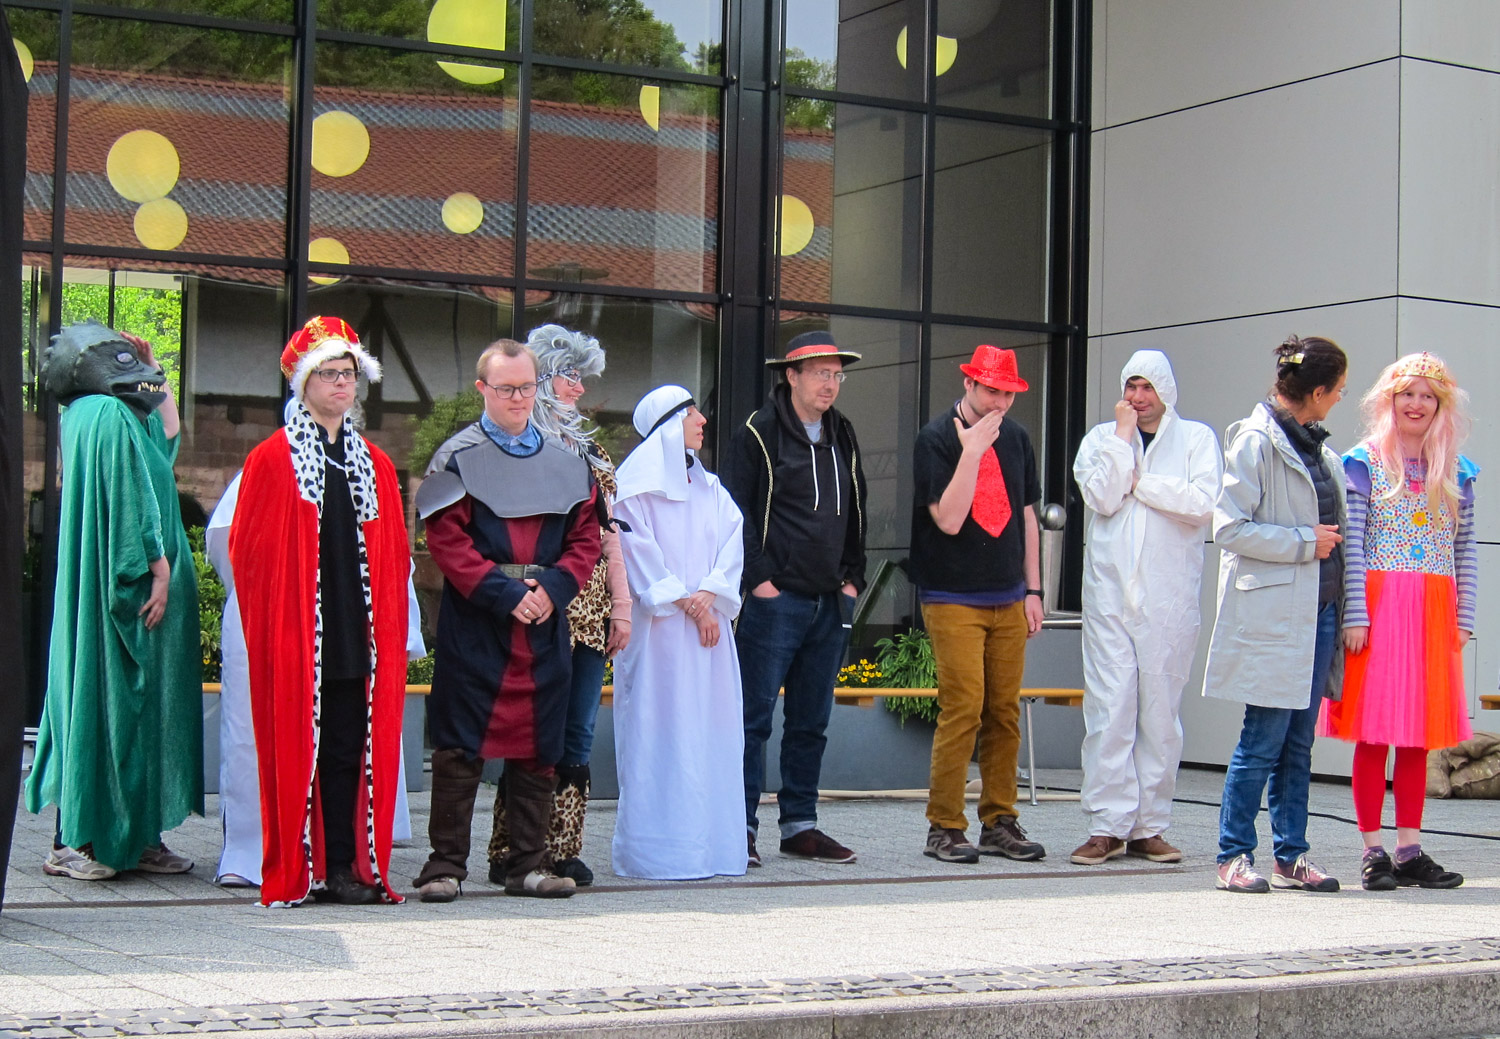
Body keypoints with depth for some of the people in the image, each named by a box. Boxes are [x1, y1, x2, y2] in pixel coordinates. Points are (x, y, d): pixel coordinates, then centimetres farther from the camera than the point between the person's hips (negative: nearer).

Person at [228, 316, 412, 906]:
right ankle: (296, 871, 1)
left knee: (352, 747, 2)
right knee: (295, 747, -3)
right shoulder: (271, 460, 2)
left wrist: (391, 626, 7)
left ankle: (348, 866, 5)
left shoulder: (375, 466, 16)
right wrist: (269, 627, -8)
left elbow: (395, 555, 17)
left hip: (360, 635, 4)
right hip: (295, 637, -4)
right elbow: (247, 550, -2)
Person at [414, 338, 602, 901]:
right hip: (473, 627, -4)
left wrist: (553, 588, -7)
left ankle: (527, 865, 13)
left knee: (537, 747, 6)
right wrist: (505, 593, -15)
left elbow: (586, 537, 10)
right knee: (460, 746, -2)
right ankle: (446, 864, 4)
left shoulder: (567, 462, 13)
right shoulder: (457, 458, 1)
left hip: (545, 624, 4)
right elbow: (447, 540, -7)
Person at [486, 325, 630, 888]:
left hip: (589, 614, 7)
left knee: (577, 735, 5)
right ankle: (511, 854, -1)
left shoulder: (590, 450, 20)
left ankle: (562, 849, 10)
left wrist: (621, 607, 15)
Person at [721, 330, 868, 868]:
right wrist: (760, 578, -13)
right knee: (755, 717, -5)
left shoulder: (842, 436, 16)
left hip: (831, 603, 6)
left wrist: (852, 578, 12)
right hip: (776, 600, -6)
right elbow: (738, 513, -7)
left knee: (811, 721, 10)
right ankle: (741, 827, -1)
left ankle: (800, 825, 17)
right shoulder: (757, 435, -4)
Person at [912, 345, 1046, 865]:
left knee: (1005, 712, 5)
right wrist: (972, 452, -20)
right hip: (953, 601, -5)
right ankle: (944, 827, -4)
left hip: (1008, 601, 6)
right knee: (962, 709, -11)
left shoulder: (1016, 438, 11)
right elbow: (948, 519, -16)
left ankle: (999, 822, 13)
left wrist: (1032, 589, 14)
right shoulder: (937, 438, -6)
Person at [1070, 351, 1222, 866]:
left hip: (1169, 596, 0)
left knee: (1160, 711, 2)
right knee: (1109, 709, -5)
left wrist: (1139, 482, -5)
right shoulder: (1101, 437, 12)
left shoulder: (1196, 438, 8)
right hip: (1109, 592, 0)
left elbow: (1202, 503, -9)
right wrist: (1123, 434, -4)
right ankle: (1107, 825, -3)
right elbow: (1101, 498, -6)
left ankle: (1148, 826, 8)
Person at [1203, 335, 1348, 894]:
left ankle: (1291, 856, 15)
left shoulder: (1315, 446, 15)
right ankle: (1234, 856, 4)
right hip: (1272, 614, -8)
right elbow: (1230, 528, -15)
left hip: (1317, 610, 8)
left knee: (1299, 742, 9)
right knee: (1263, 739, -5)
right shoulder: (1255, 442, -9)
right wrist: (1305, 543, -13)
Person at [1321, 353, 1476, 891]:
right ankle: (1373, 853, 1)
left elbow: (1465, 551, 11)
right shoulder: (1364, 463, 1)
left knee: (1419, 734, 6)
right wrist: (1355, 615, -13)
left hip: (1434, 616, 4)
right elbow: (1351, 545, -5)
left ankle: (1410, 851, 11)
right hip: (1379, 607, -4)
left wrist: (1463, 618, 3)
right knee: (1375, 732, -4)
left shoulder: (1456, 473, 12)